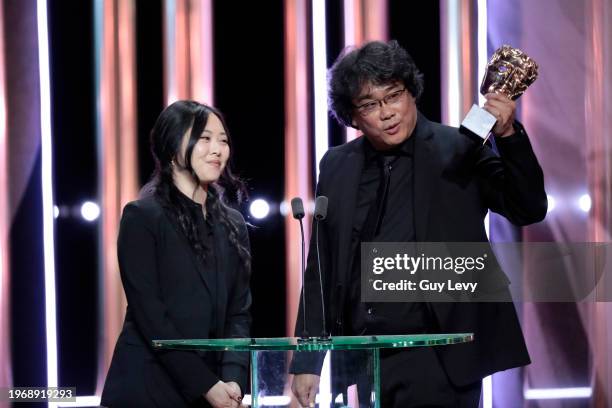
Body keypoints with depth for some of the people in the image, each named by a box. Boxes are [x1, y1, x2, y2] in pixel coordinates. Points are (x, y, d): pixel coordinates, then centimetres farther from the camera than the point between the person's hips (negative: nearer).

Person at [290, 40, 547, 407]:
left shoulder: (460, 150, 0)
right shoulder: (337, 167, 10)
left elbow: (529, 210, -8)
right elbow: (321, 271, 13)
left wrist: (508, 135, -22)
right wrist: (307, 362, 9)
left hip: (435, 362, -4)